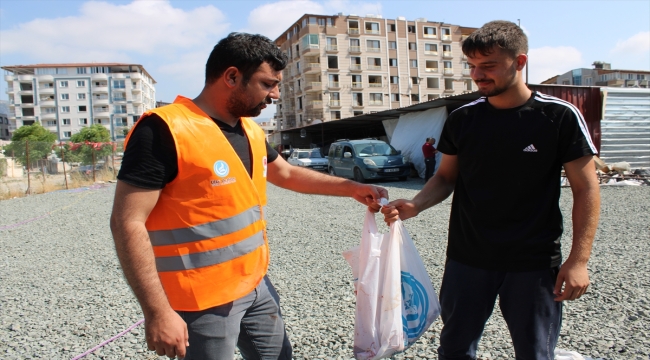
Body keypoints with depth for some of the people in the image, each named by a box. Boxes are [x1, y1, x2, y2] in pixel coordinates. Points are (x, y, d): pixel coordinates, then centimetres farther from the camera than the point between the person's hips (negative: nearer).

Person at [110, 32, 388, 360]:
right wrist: (158, 311, -21)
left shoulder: (251, 131, 6)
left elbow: (288, 174, 21)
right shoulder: (165, 130, -18)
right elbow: (128, 222, -19)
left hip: (257, 285, 8)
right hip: (205, 301, -8)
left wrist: (351, 188, 17)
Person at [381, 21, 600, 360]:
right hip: (467, 258, 3)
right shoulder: (462, 118, 1)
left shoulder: (559, 116, -7)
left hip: (533, 264, -2)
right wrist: (414, 205, -11)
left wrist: (578, 259, -9)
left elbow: (586, 188, -4)